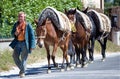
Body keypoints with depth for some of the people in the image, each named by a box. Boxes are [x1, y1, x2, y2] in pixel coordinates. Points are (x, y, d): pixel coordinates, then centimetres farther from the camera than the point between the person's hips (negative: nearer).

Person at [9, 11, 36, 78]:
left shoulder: (28, 25, -6)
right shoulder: (16, 24, 8)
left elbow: (32, 35, -6)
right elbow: (12, 32, 18)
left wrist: (32, 45, -11)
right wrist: (15, 33, -8)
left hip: (25, 43, -5)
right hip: (17, 42, 5)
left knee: (23, 58, -2)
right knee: (15, 56, 4)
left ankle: (22, 72, 7)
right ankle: (21, 68, 26)